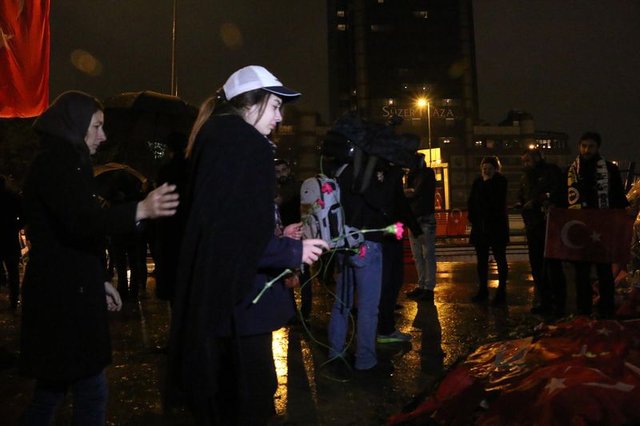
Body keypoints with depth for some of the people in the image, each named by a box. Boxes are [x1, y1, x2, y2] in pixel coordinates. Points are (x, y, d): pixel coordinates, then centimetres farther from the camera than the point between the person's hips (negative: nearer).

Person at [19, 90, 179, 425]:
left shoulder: (62, 162, 19)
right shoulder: (56, 162, -13)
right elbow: (80, 222, -29)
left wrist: (98, 282, 20)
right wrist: (140, 210, -43)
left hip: (65, 290, 11)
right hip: (63, 294, -11)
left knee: (53, 385, 21)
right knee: (91, 389, -6)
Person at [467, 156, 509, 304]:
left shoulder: (500, 181, -4)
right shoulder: (478, 181, 10)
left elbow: (497, 201, -18)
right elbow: (471, 202, 10)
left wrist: (487, 182, -12)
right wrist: (472, 218, 1)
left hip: (496, 226, -5)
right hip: (480, 226, 5)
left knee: (500, 259, 0)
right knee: (481, 260, 9)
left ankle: (501, 292, 4)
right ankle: (482, 291, 18)